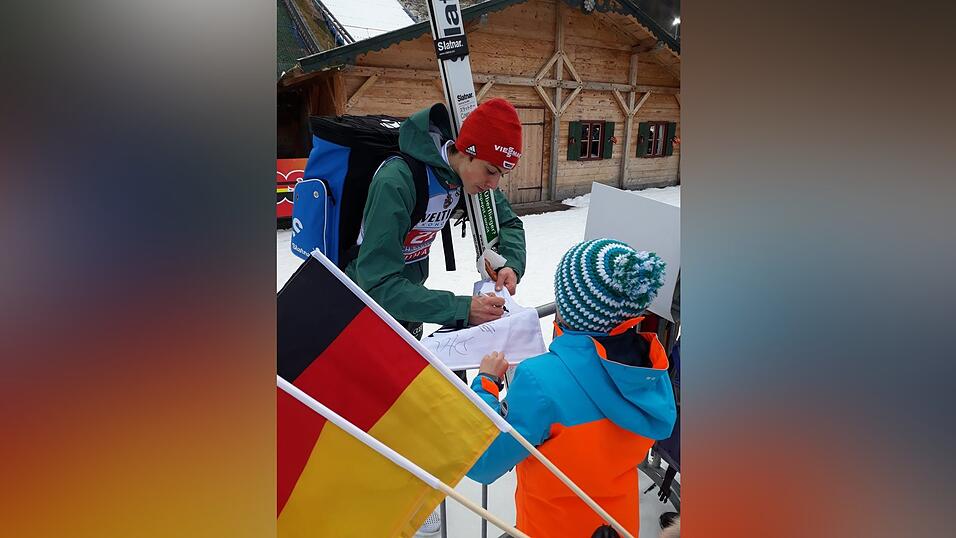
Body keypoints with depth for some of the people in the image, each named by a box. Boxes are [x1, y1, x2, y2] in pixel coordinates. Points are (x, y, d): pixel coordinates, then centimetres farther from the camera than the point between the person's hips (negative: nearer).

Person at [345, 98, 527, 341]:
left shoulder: (470, 172, -13)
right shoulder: (396, 182, -33)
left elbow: (509, 223, 0)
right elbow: (379, 285, -36)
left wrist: (512, 265, -20)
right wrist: (462, 309, -42)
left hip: (409, 291, 6)